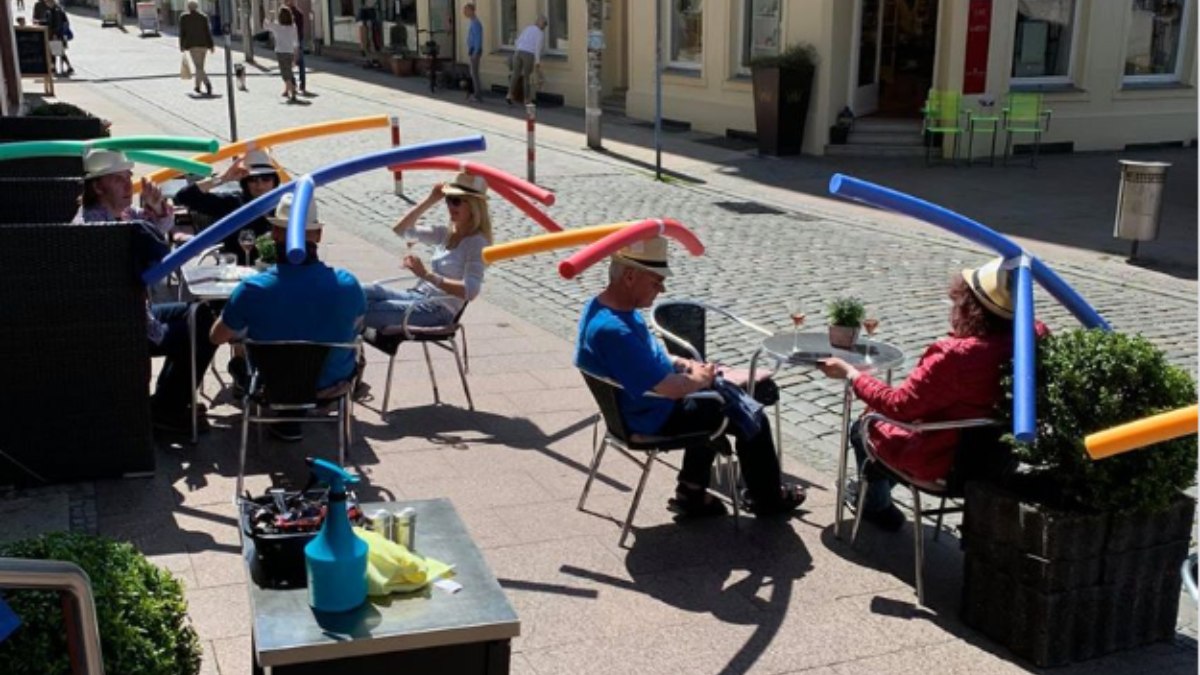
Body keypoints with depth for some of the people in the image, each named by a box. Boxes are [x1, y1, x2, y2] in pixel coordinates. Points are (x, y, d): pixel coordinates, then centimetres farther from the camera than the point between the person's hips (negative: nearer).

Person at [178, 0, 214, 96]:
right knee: (200, 65, 17)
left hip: (192, 45, -3)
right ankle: (197, 86, 24)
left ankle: (207, 84, -31)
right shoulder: (203, 16, 4)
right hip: (203, 44, 3)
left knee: (199, 67, -9)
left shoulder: (184, 17, 0)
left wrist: (182, 45, 8)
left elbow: (182, 32, 0)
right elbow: (208, 32, 0)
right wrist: (210, 45, 2)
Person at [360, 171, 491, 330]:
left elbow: (470, 291, -24)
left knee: (365, 310, -22)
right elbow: (400, 230, 18)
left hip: (439, 310, -8)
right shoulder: (446, 233, 12)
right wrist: (430, 201, 7)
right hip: (419, 295, 8)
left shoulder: (476, 242, -11)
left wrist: (427, 275, -33)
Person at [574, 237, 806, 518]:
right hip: (655, 418, -10)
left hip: (641, 403, 10)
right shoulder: (613, 330, -36)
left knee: (717, 404, 30)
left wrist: (684, 364, 1)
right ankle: (768, 499, 28)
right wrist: (699, 379, -12)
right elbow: (671, 388, -33)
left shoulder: (603, 306, -4)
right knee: (751, 418, 5)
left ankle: (691, 494, 33)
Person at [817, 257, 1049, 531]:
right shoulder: (1034, 338, -18)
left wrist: (851, 373, -13)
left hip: (941, 463, -7)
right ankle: (875, 488, 48)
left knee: (862, 428, 21)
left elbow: (898, 406, -24)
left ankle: (877, 507, 40)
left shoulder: (954, 355, -36)